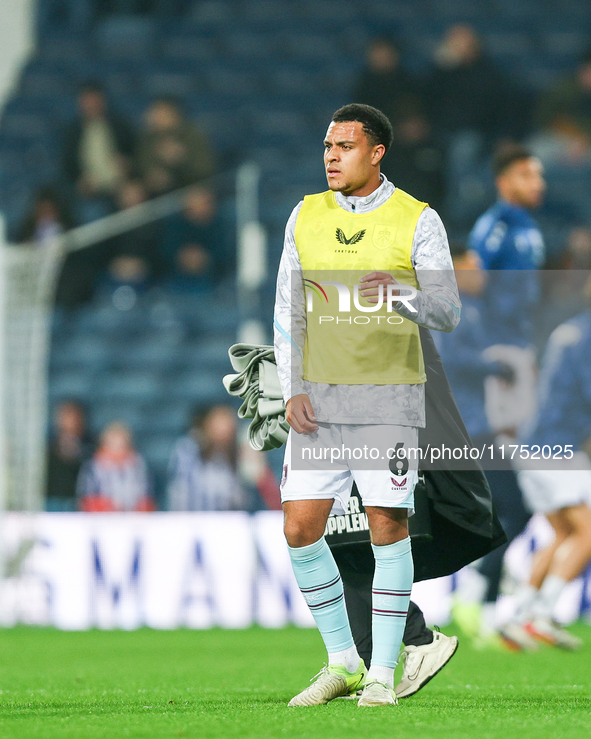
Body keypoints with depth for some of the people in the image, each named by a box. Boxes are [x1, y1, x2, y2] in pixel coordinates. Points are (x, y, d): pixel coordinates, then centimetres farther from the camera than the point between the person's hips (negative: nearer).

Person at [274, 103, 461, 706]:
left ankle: (382, 675, 4)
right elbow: (288, 311, 11)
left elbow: (447, 312, -9)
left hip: (388, 399, -4)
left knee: (387, 527, -6)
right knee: (300, 528, -3)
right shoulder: (306, 217, 7)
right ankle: (341, 664, 12)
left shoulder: (418, 222, -4)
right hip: (318, 398, 4)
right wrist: (292, 392, -1)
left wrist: (399, 294, -31)